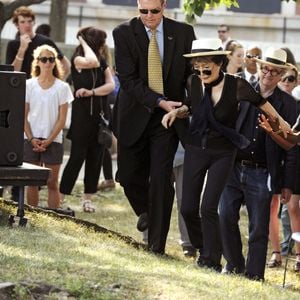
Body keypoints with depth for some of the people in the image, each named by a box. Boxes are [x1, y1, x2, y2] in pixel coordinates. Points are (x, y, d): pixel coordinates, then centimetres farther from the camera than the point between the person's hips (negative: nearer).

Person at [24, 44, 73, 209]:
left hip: (53, 141, -1)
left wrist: (48, 141, -10)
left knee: (52, 183, 1)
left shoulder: (62, 87, 0)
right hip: (31, 140, 1)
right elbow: (24, 116, 3)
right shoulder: (29, 85, 3)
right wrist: (32, 139, -9)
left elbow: (62, 119, -2)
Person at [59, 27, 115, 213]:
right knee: (78, 156, -6)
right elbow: (91, 62, -29)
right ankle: (60, 197, 0)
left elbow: (111, 85, -2)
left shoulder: (103, 62, 10)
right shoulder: (78, 59, -6)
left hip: (100, 115, 5)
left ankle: (88, 199, 10)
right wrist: (84, 43, -12)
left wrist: (91, 92, -17)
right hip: (82, 115, -5)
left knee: (96, 158, 4)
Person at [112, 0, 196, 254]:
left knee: (161, 179, -8)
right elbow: (128, 79, -12)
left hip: (168, 117, -1)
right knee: (129, 176, 7)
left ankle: (156, 246, -2)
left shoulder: (183, 33, -2)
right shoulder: (124, 33, -7)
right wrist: (160, 101, -21)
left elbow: (193, 72, 5)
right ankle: (146, 211, 41)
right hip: (135, 116, 1)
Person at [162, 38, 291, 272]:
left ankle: (211, 262, -1)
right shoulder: (194, 83, -7)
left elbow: (260, 102, 2)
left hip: (223, 153, -4)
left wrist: (281, 123, 14)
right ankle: (204, 249, 26)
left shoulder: (236, 85, -17)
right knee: (188, 208, 1)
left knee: (208, 207, -14)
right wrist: (177, 111, -6)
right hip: (195, 149, 4)